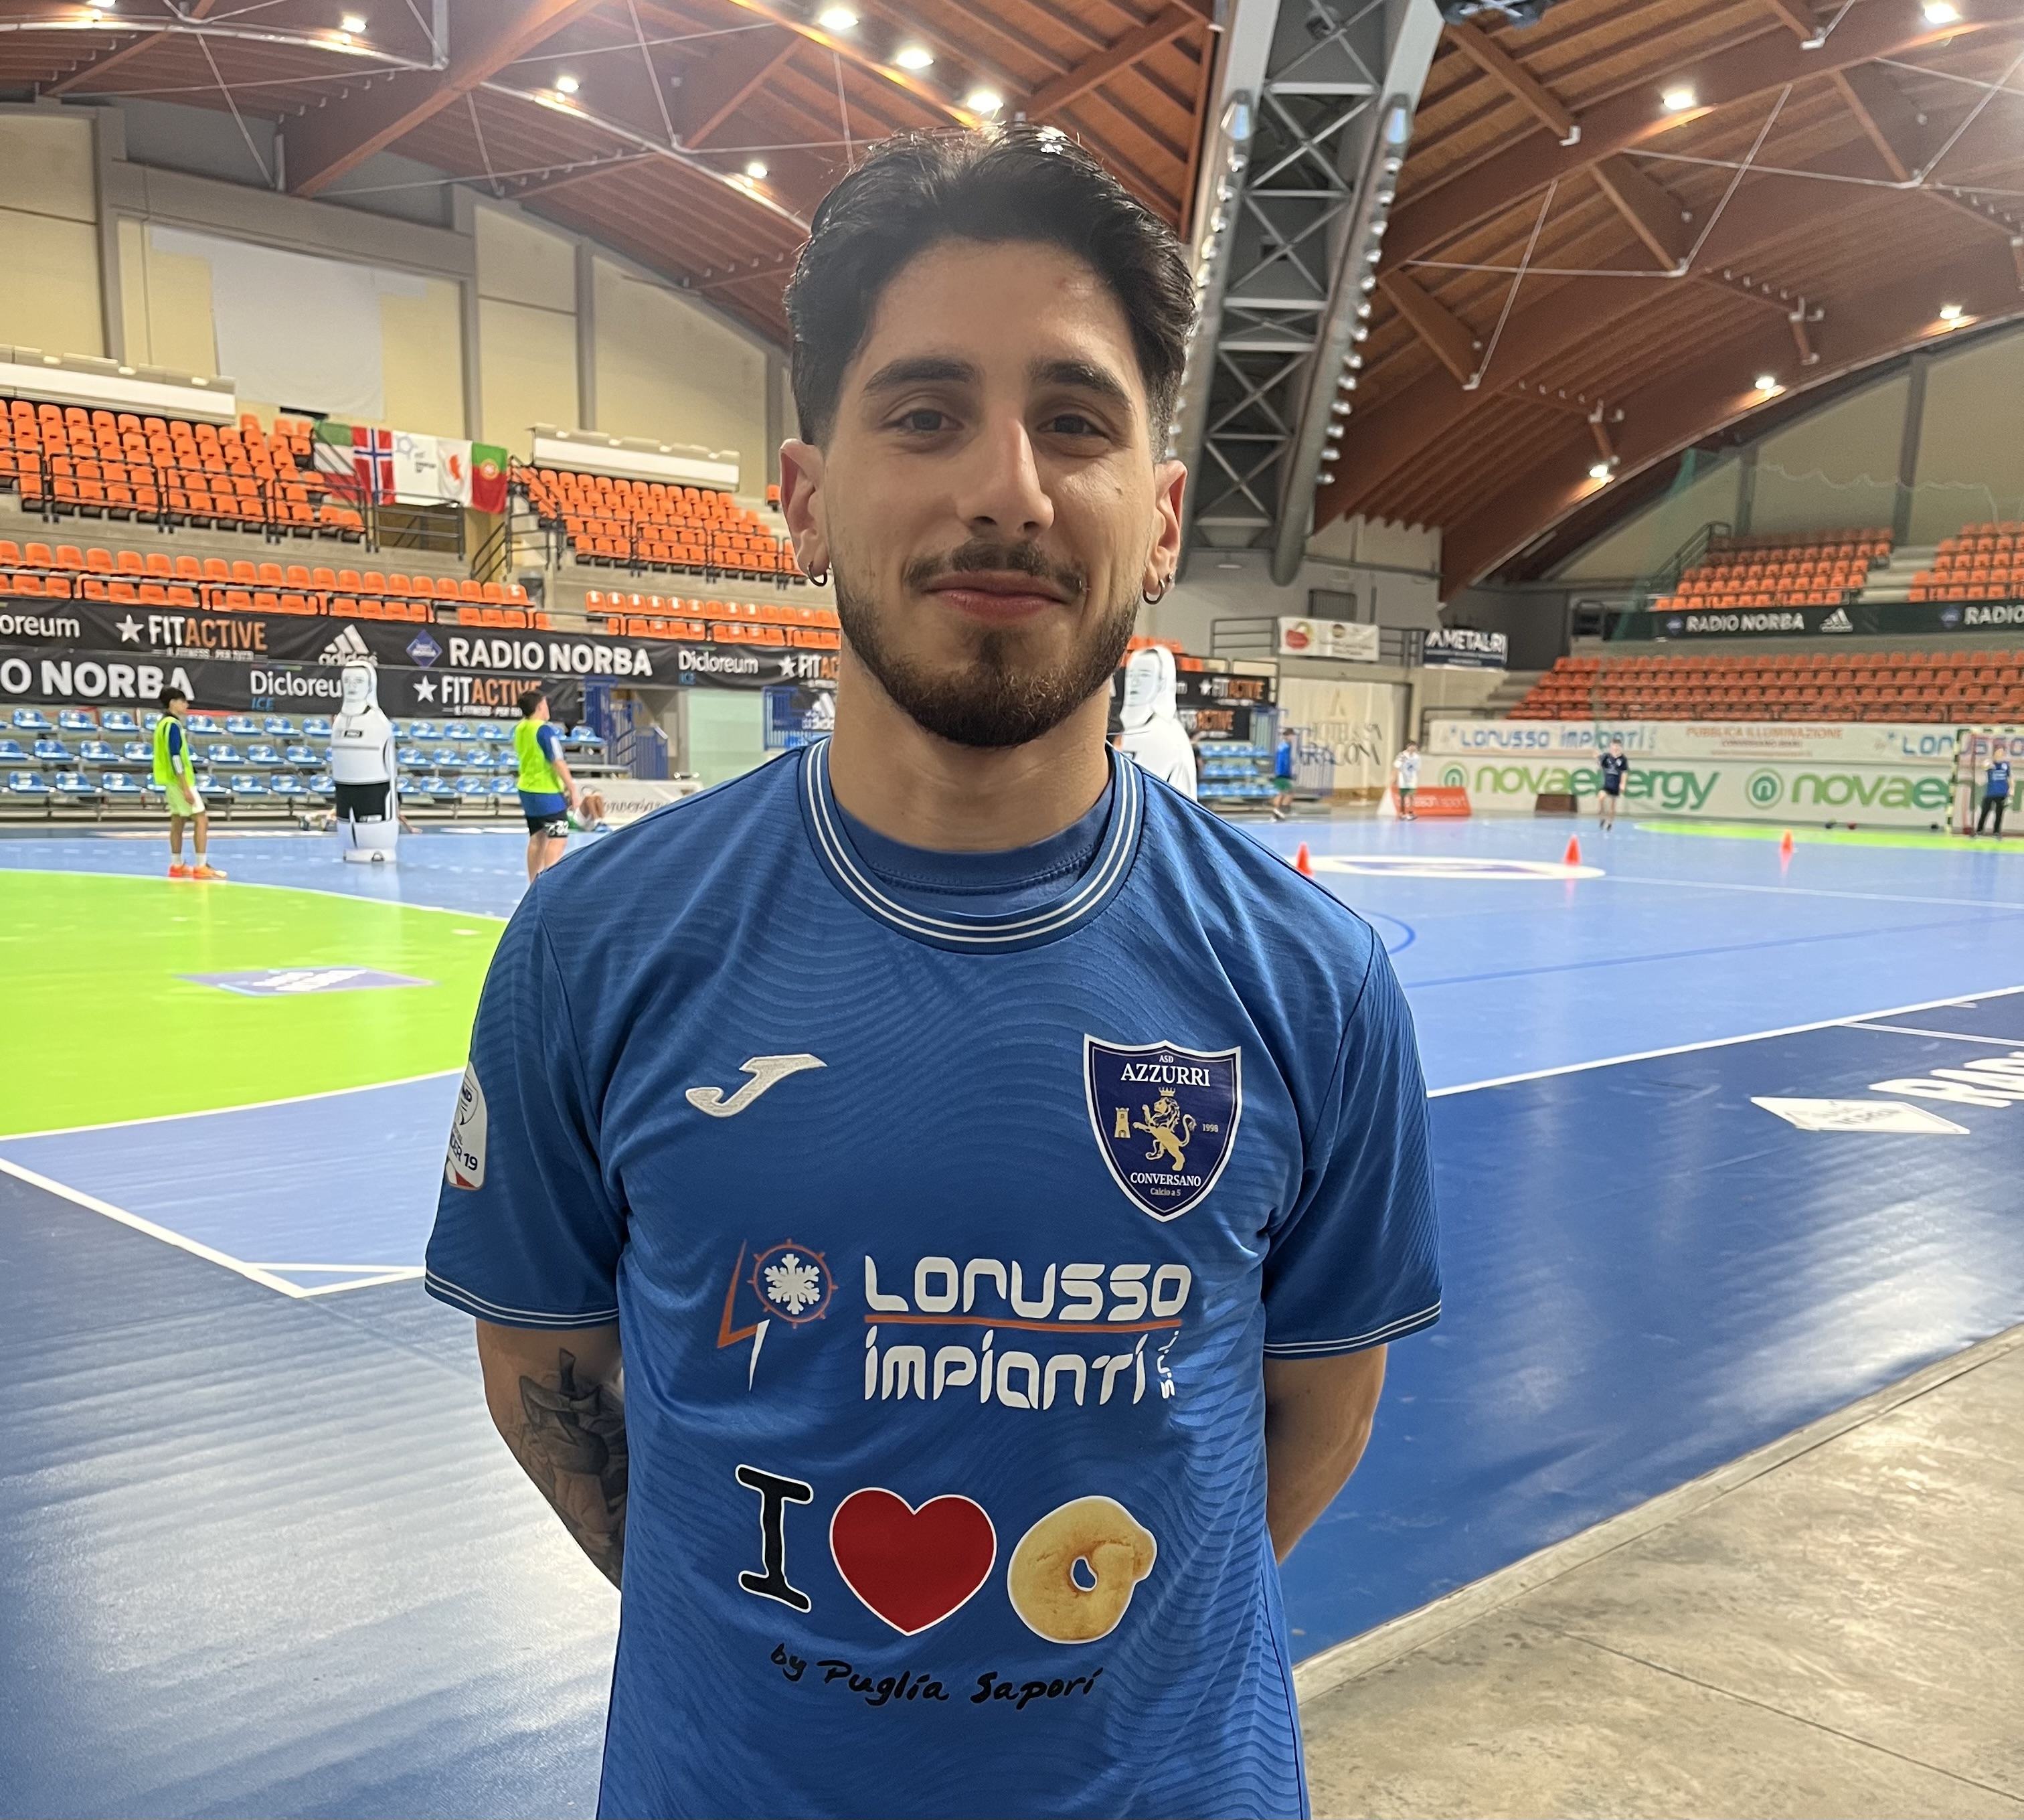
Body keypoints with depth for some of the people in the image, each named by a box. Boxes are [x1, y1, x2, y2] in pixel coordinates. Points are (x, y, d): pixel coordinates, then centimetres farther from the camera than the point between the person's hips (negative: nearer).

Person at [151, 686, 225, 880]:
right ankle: (201, 867, -10)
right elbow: (176, 758, -23)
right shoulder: (173, 725, -17)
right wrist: (186, 788, -24)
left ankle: (177, 866, 16)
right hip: (179, 780, -10)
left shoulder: (164, 723, 12)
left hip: (171, 781, 10)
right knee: (201, 819, -8)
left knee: (178, 820, 12)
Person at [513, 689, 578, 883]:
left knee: (537, 838, 14)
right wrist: (572, 789, -15)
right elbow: (558, 763, -20)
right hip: (548, 793, -8)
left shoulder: (519, 729, 7)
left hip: (527, 789, 8)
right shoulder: (545, 730, -18)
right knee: (557, 838, -5)